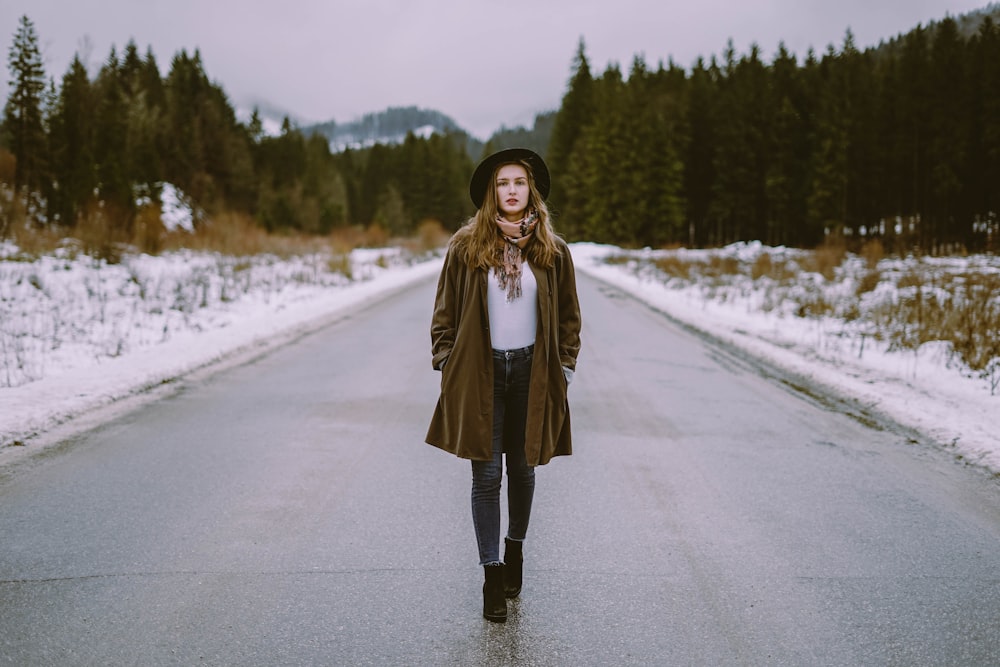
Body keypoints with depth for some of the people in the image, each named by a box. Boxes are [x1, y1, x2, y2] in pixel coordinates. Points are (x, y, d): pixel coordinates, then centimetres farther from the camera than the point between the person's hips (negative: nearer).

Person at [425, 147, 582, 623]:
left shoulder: (552, 250, 3)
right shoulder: (466, 246, -1)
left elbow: (568, 316, 10)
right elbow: (445, 312, 4)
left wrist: (563, 367, 5)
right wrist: (446, 364, -1)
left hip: (531, 372, 2)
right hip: (480, 374, -1)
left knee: (523, 469, 14)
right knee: (487, 475, 0)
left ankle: (515, 547, 38)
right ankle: (491, 575, 10)